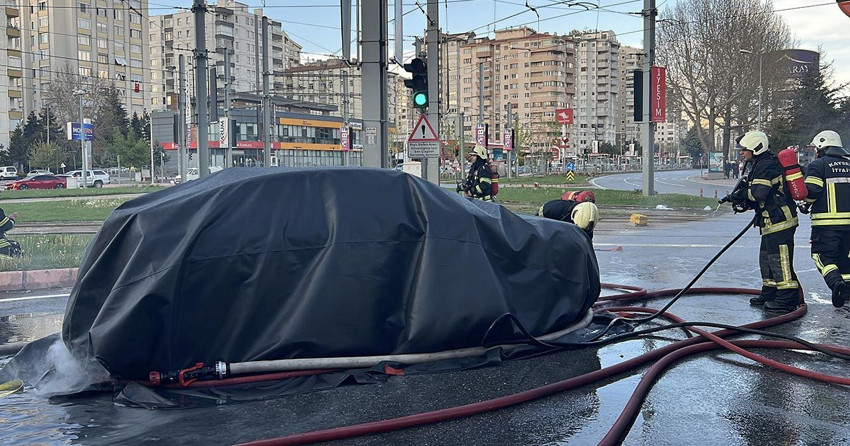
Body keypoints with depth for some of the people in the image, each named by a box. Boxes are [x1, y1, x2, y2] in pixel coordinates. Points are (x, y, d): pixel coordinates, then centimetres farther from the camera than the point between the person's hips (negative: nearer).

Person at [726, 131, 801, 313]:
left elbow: (759, 193, -24)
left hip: (780, 221, -11)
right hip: (771, 222, 11)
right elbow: (758, 195, 21)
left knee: (780, 259, -9)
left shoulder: (767, 166, -16)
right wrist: (742, 200, 4)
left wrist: (741, 195, -8)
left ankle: (787, 299, -6)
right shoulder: (759, 166, 18)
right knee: (766, 258, 18)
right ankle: (770, 294, 28)